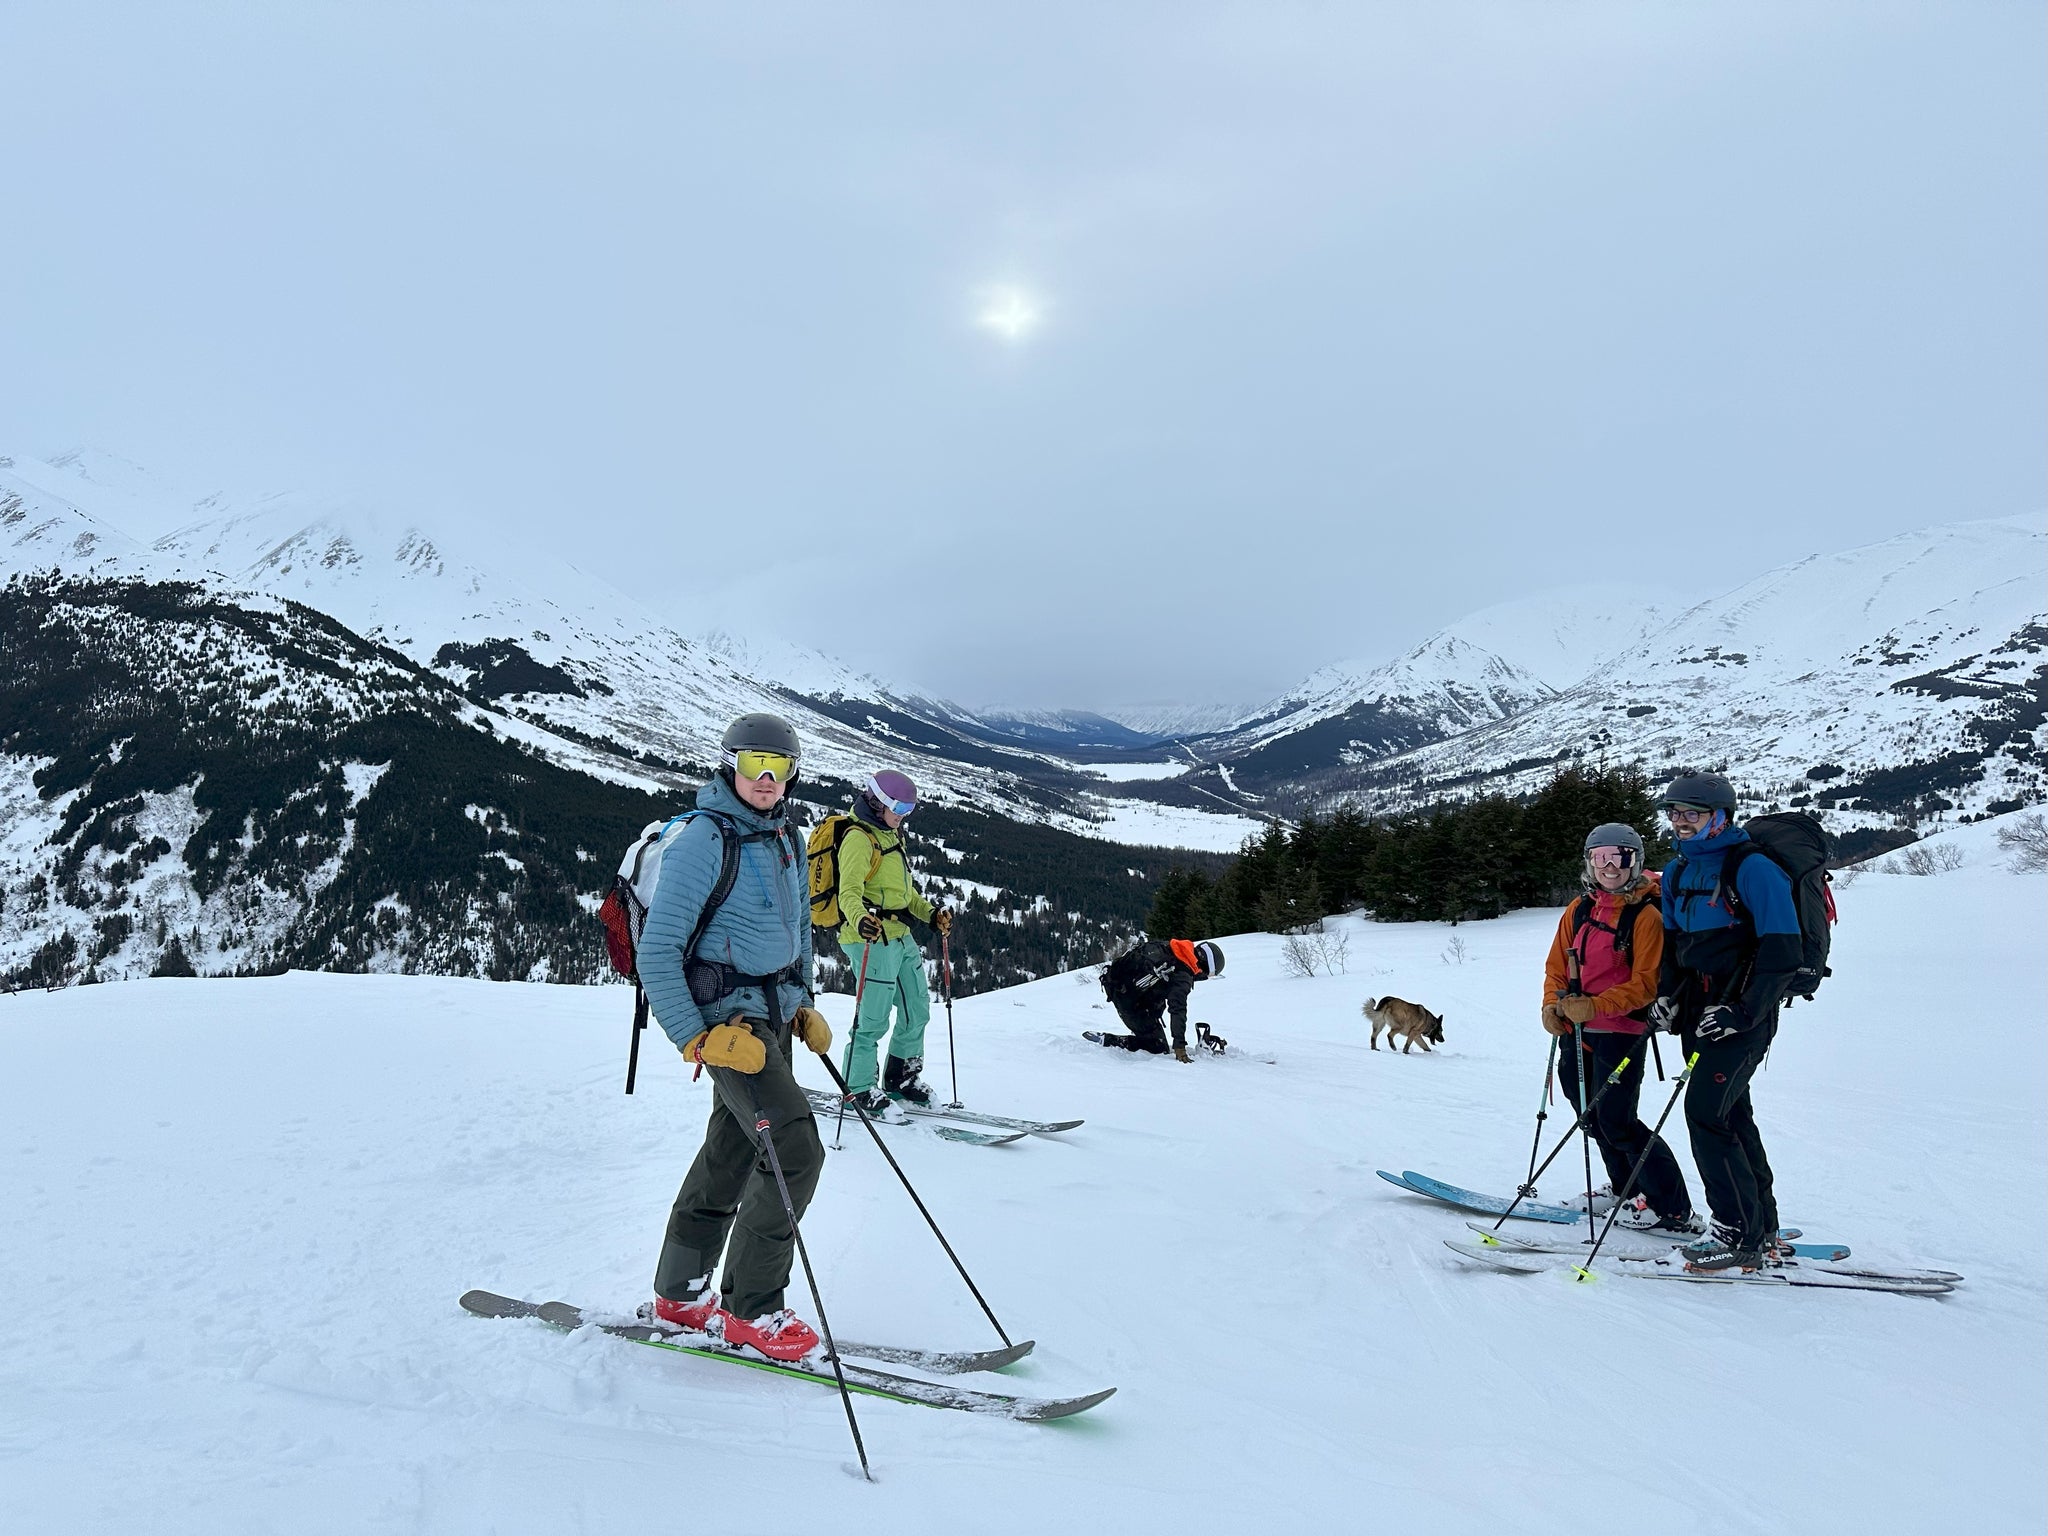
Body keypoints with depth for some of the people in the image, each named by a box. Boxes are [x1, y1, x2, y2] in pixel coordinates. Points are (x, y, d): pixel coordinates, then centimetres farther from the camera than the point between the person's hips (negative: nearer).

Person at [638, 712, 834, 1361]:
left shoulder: (787, 838, 10)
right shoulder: (703, 840, -15)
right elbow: (656, 951, -17)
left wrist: (803, 1006, 17)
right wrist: (694, 1038, -20)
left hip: (774, 1013, 8)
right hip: (729, 1016, -8)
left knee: (731, 1151, 15)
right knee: (796, 1150, -14)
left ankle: (680, 1293, 30)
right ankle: (751, 1309, 0)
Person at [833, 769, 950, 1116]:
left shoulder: (889, 836, 20)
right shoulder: (859, 838, -11)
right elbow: (849, 891, -23)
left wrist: (931, 913, 18)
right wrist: (859, 919, -41)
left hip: (901, 938, 10)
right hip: (873, 939, -10)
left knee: (918, 1010, 16)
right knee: (874, 1018, -6)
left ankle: (902, 1078, 32)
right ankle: (858, 1089, 7)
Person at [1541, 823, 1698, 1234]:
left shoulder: (1646, 916, -10)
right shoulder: (1579, 911, 9)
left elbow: (1645, 984, -15)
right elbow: (1557, 966, 14)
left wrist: (1595, 1006, -25)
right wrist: (1552, 1004, -3)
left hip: (1621, 1032, -7)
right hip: (1575, 1033, 7)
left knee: (1616, 1121, -10)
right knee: (1594, 1116, 16)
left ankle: (1672, 1209, 1)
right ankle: (1626, 1189, 35)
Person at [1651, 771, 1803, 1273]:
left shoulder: (1752, 869, -14)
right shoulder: (1677, 873, 10)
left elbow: (1782, 952, -17)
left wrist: (1743, 1012, -21)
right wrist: (1667, 996, 7)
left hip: (1744, 1011, -8)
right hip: (1700, 1009, 8)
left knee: (1705, 1109, -15)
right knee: (1731, 1113, 13)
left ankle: (1739, 1235, -5)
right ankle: (1762, 1228, 26)